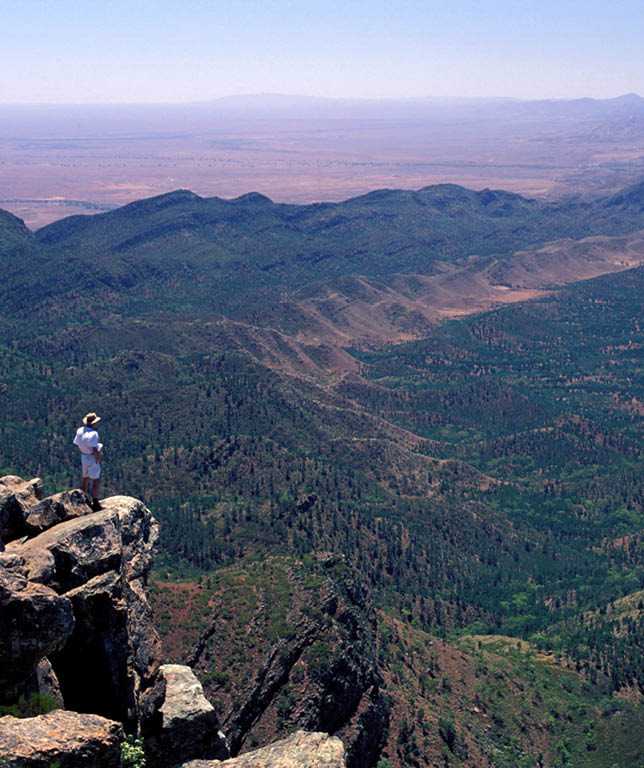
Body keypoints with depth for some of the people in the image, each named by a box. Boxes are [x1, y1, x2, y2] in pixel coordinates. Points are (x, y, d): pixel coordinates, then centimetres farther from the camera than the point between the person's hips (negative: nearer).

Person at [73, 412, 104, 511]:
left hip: (84, 457, 8)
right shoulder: (93, 433, -22)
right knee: (96, 481, -2)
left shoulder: (80, 430, 2)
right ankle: (95, 503, -1)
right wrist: (100, 460, -12)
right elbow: (94, 450, -24)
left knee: (85, 480, 20)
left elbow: (78, 445, 10)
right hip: (92, 458, -8)